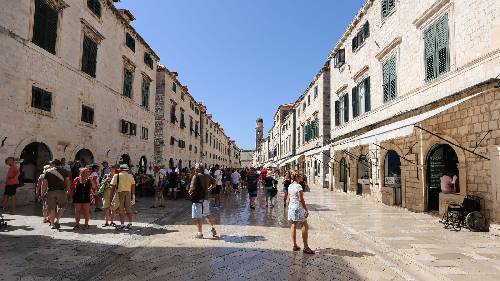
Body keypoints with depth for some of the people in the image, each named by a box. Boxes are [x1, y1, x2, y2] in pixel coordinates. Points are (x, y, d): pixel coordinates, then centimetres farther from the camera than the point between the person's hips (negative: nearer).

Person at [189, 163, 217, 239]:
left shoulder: (196, 176, -15)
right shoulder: (207, 176, 6)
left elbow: (193, 188, -22)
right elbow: (214, 181, 22)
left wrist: (190, 192, -3)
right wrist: (209, 188, 22)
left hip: (198, 199, -7)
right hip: (206, 198, 7)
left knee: (198, 217, 1)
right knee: (207, 214, 22)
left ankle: (200, 233, 7)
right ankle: (213, 228, 25)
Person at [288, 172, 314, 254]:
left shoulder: (290, 186, 8)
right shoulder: (298, 186, -15)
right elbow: (301, 199, -17)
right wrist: (306, 209, -12)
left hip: (291, 207, 8)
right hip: (298, 208, -8)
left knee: (293, 226, 11)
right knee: (305, 226, 2)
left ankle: (295, 246, 16)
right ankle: (306, 247, 4)